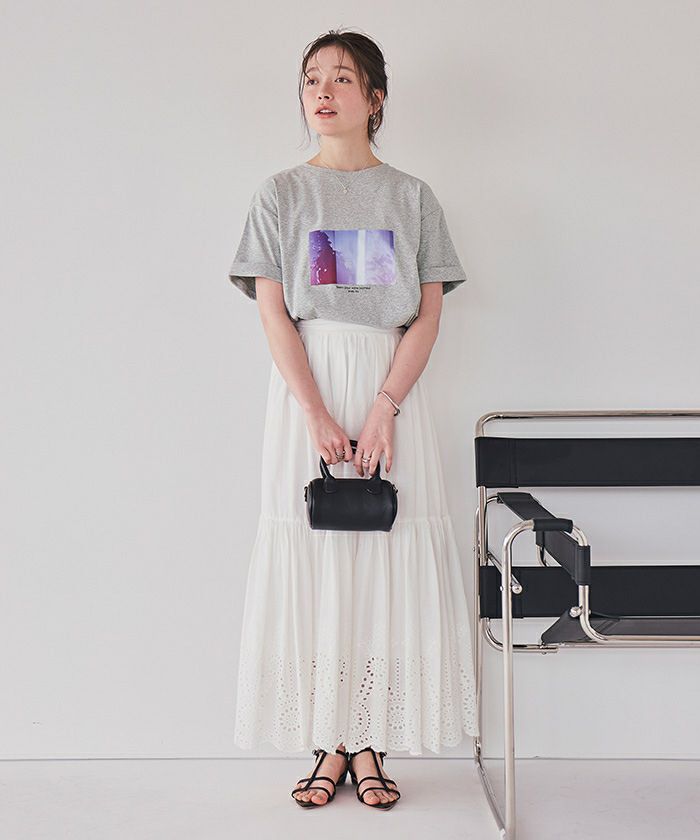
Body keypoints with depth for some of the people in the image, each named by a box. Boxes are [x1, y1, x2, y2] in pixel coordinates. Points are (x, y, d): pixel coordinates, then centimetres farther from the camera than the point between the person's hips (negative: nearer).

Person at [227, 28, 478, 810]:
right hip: (305, 387, 0)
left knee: (388, 555, -3)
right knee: (312, 557, -2)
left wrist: (384, 407, -12)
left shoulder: (411, 197, 10)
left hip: (391, 385, 1)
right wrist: (317, 415, -13)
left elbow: (428, 313, 2)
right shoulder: (281, 193, 8)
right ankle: (330, 746, 7)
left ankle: (372, 746, 7)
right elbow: (273, 313, -1)